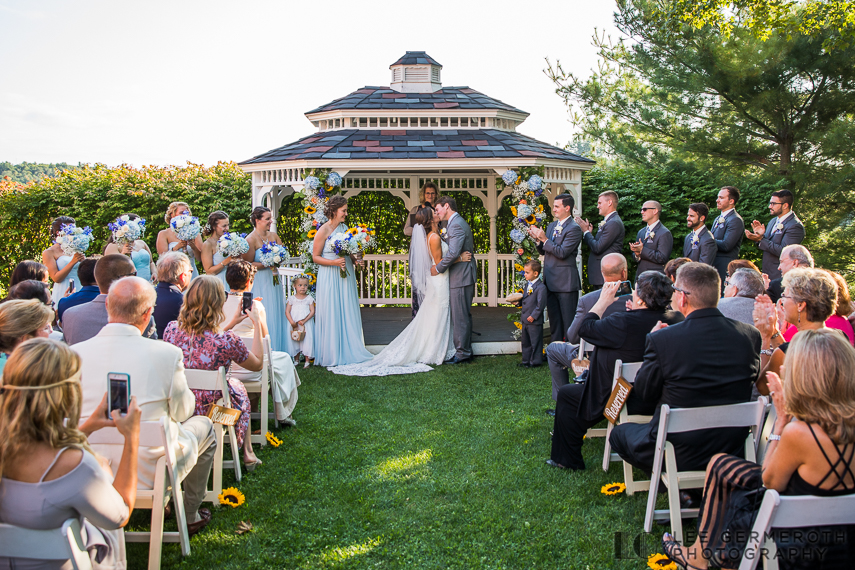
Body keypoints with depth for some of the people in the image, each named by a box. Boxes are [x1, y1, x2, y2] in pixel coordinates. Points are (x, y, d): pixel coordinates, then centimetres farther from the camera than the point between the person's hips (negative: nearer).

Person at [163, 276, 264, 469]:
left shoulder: (171, 329, -15)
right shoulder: (227, 341, -28)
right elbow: (257, 364, -7)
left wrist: (230, 324, 16)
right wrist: (256, 324, 1)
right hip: (211, 411, -4)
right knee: (238, 386, 30)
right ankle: (248, 455, 43)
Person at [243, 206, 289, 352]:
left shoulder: (273, 235, 9)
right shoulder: (250, 239, -11)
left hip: (274, 281, 7)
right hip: (260, 284, -7)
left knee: (278, 315, 10)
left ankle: (279, 350, 19)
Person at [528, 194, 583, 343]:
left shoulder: (574, 228, -12)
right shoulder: (551, 226, 14)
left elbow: (562, 253, -21)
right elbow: (543, 251, 16)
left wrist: (545, 239, -19)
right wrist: (538, 239, -3)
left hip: (565, 282, -8)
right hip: (550, 281, 9)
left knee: (568, 322, -2)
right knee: (554, 321, 16)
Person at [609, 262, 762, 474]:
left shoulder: (661, 339, -21)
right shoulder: (751, 335, -9)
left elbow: (644, 396, -7)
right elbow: (753, 379, 8)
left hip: (680, 454, -5)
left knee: (619, 433, 22)